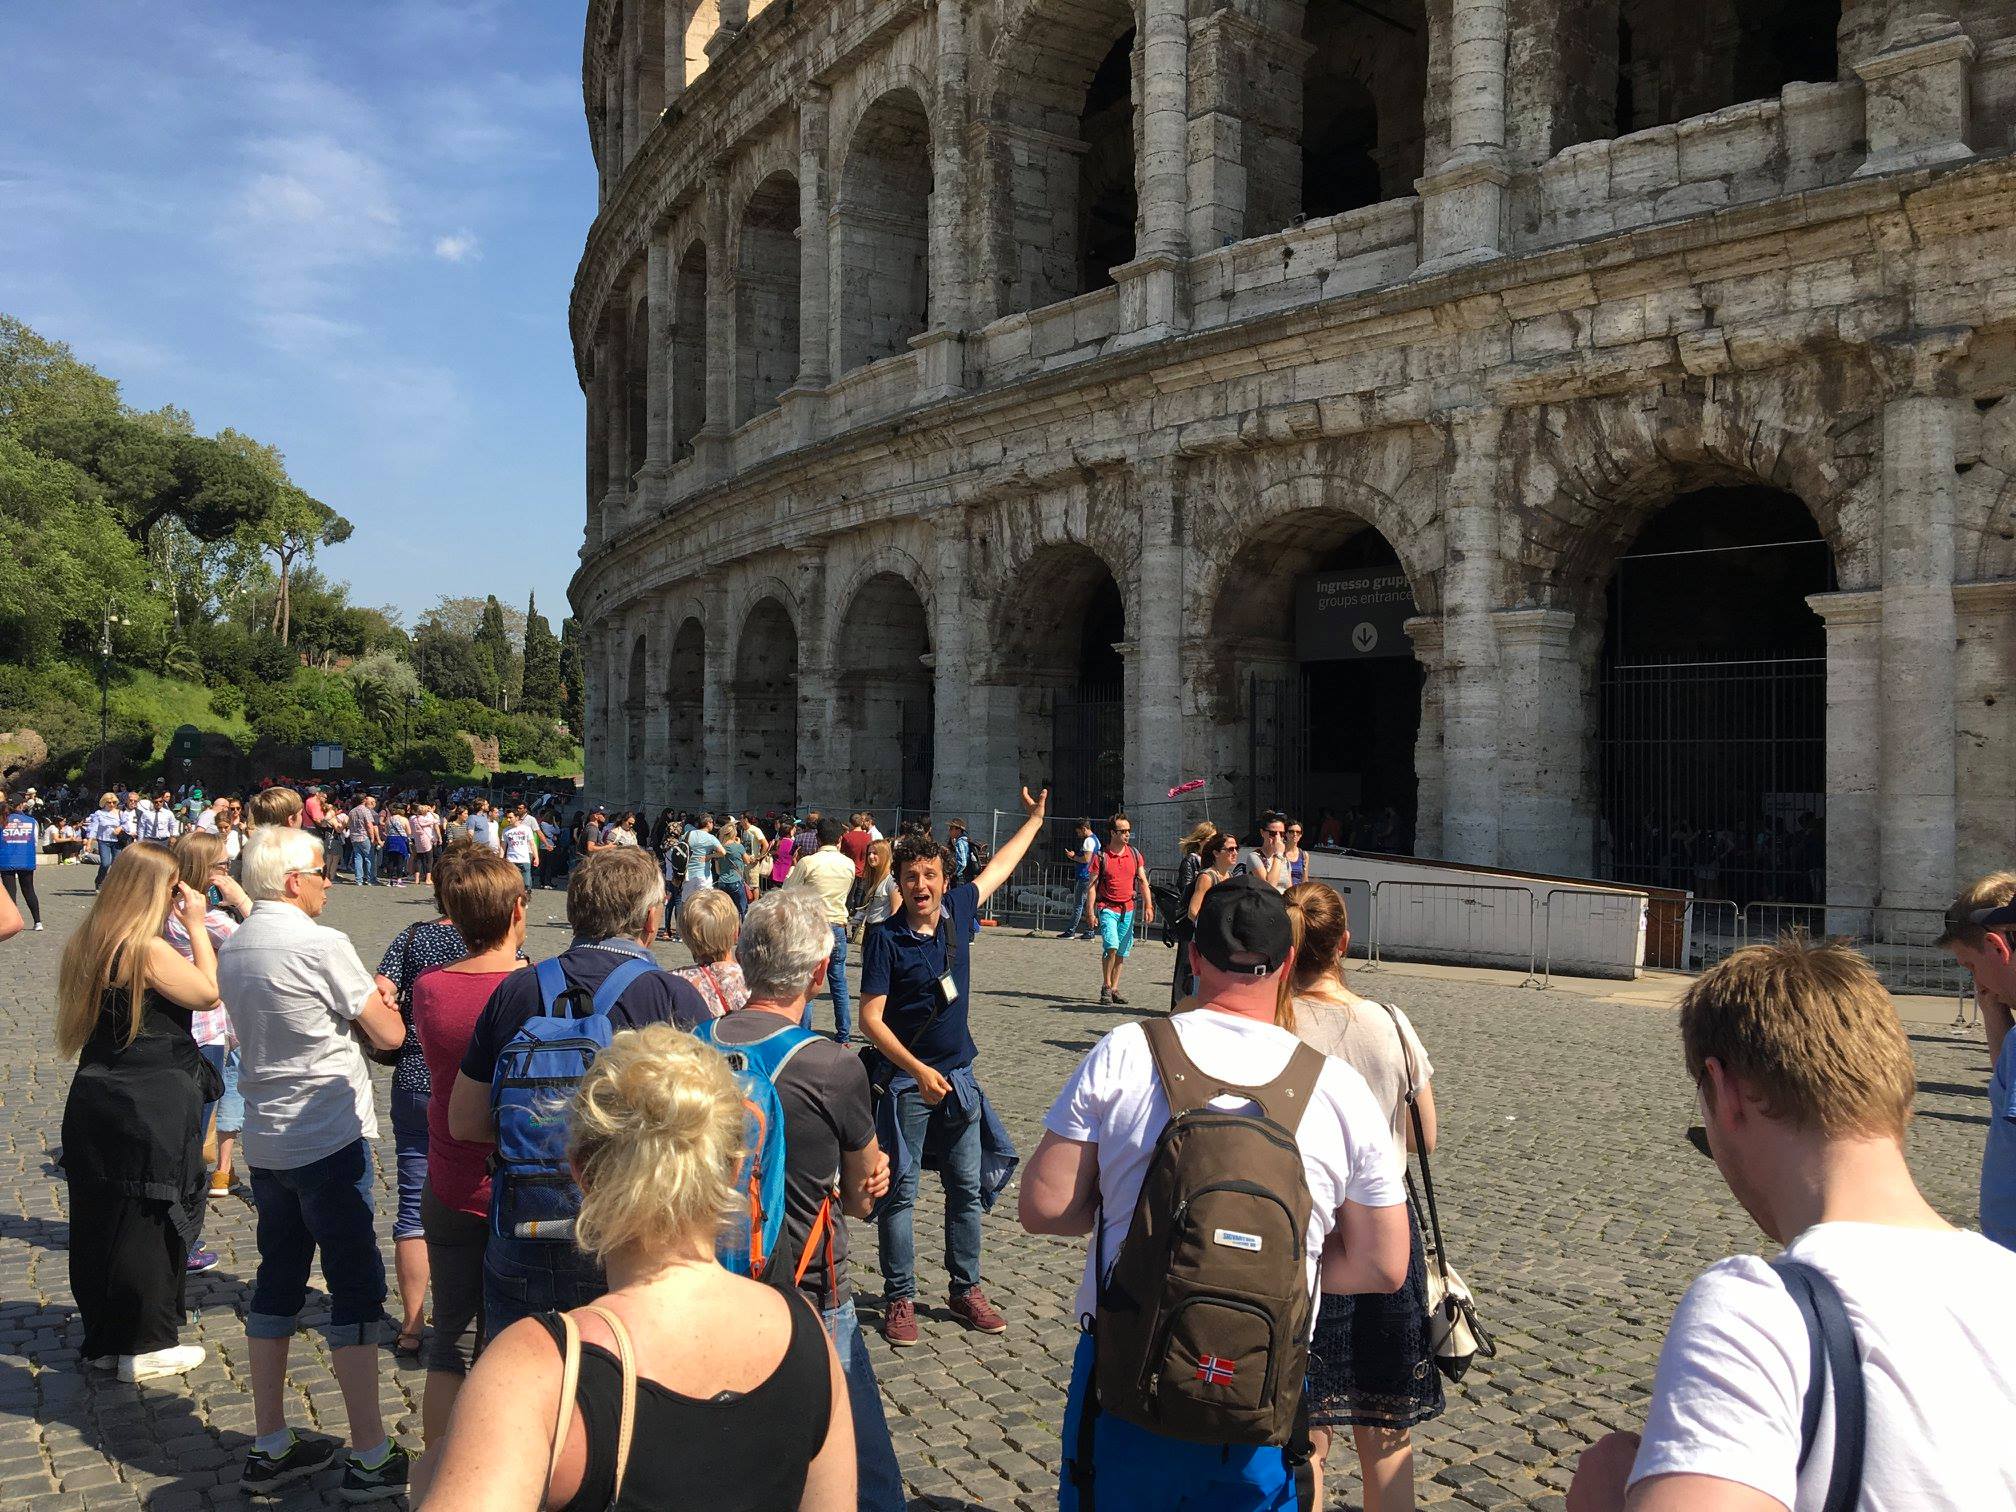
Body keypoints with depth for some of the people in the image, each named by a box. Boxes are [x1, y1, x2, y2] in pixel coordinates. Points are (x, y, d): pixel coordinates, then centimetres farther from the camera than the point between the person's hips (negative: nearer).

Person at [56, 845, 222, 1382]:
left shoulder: (86, 945, 7)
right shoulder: (148, 950, -20)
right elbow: (209, 993, -11)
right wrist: (196, 926, -8)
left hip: (94, 1105, 8)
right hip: (151, 1112, -8)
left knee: (99, 1225, 16)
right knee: (152, 1226, 4)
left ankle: (103, 1338, 28)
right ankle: (147, 1348, 14)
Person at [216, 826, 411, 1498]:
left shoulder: (232, 950, 8)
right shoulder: (322, 945, -17)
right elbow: (389, 1035, -11)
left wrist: (356, 1001, 11)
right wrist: (376, 997, 8)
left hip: (265, 1139, 8)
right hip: (329, 1139, -8)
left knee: (277, 1279, 15)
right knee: (356, 1286, -1)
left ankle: (270, 1446, 23)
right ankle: (369, 1456, 4)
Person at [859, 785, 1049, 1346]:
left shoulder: (958, 910, 1)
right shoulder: (885, 937, -13)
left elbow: (998, 868, 19)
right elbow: (871, 1017, -15)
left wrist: (1034, 818, 28)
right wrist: (918, 1070, -23)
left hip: (958, 1077, 5)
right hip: (906, 1080, -5)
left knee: (967, 1188, 12)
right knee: (899, 1191, 2)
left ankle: (966, 1290, 24)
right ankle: (899, 1299, 13)